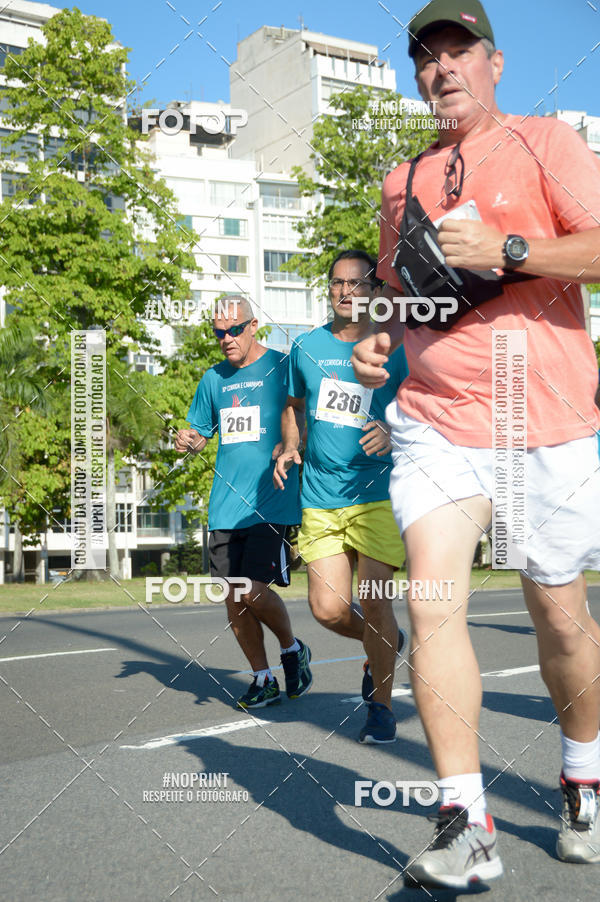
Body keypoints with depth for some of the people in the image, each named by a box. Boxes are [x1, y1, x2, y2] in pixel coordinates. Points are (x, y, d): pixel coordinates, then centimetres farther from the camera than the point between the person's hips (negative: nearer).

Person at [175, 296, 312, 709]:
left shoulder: (282, 367, -1)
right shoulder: (214, 378, 14)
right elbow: (201, 432, 24)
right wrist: (189, 441, 1)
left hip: (271, 500, -5)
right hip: (226, 503, 5)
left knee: (252, 588, -13)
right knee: (233, 596, 5)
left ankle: (292, 649, 16)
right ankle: (264, 679, 22)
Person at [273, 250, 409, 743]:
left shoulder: (393, 349, 1)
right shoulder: (307, 346, 10)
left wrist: (394, 434, -19)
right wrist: (289, 448, 5)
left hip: (378, 493, -3)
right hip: (320, 498, 3)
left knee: (372, 601, -9)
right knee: (328, 609, -4)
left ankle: (382, 706, 13)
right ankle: (386, 642, 30)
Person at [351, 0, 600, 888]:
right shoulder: (402, 182, 18)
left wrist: (502, 250, -18)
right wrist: (379, 341, 9)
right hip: (434, 417, 3)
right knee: (432, 602, -14)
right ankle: (466, 824, -6)